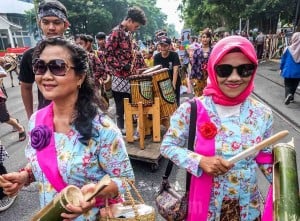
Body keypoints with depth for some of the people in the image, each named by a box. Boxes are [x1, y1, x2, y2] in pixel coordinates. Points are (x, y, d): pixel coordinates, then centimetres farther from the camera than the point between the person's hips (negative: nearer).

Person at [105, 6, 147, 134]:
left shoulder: (128, 33, 12)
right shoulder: (116, 32, -12)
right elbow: (108, 55, -18)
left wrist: (135, 67, 13)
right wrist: (124, 66, -20)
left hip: (130, 76, 8)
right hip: (120, 77, -8)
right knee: (121, 105, 3)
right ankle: (121, 128, 16)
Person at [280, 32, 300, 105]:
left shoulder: (288, 49, -9)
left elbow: (283, 60, -2)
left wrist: (281, 69, 11)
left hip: (288, 71, -2)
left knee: (287, 85, 6)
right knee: (294, 85, 18)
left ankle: (288, 95, -21)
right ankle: (291, 98, 25)